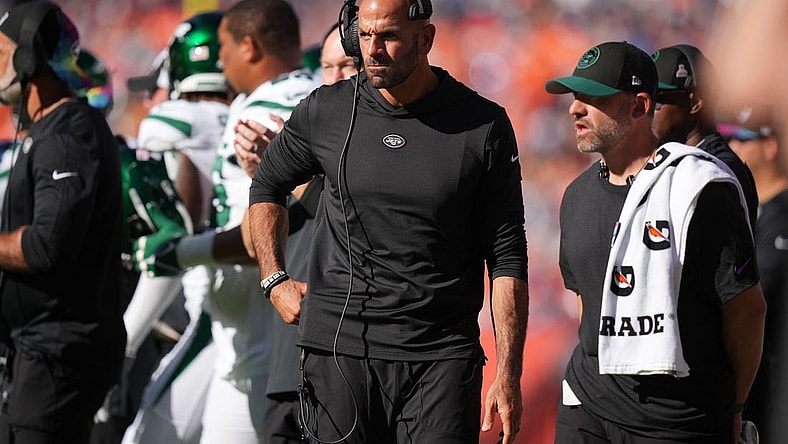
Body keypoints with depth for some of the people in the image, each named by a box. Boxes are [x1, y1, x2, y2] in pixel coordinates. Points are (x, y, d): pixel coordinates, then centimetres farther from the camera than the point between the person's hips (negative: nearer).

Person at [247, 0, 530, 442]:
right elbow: (268, 186, 23)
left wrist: (508, 373, -4)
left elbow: (507, 259, 1)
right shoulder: (325, 112, 3)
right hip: (339, 348, 2)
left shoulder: (483, 127, -1)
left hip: (441, 356, -1)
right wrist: (275, 279, 11)